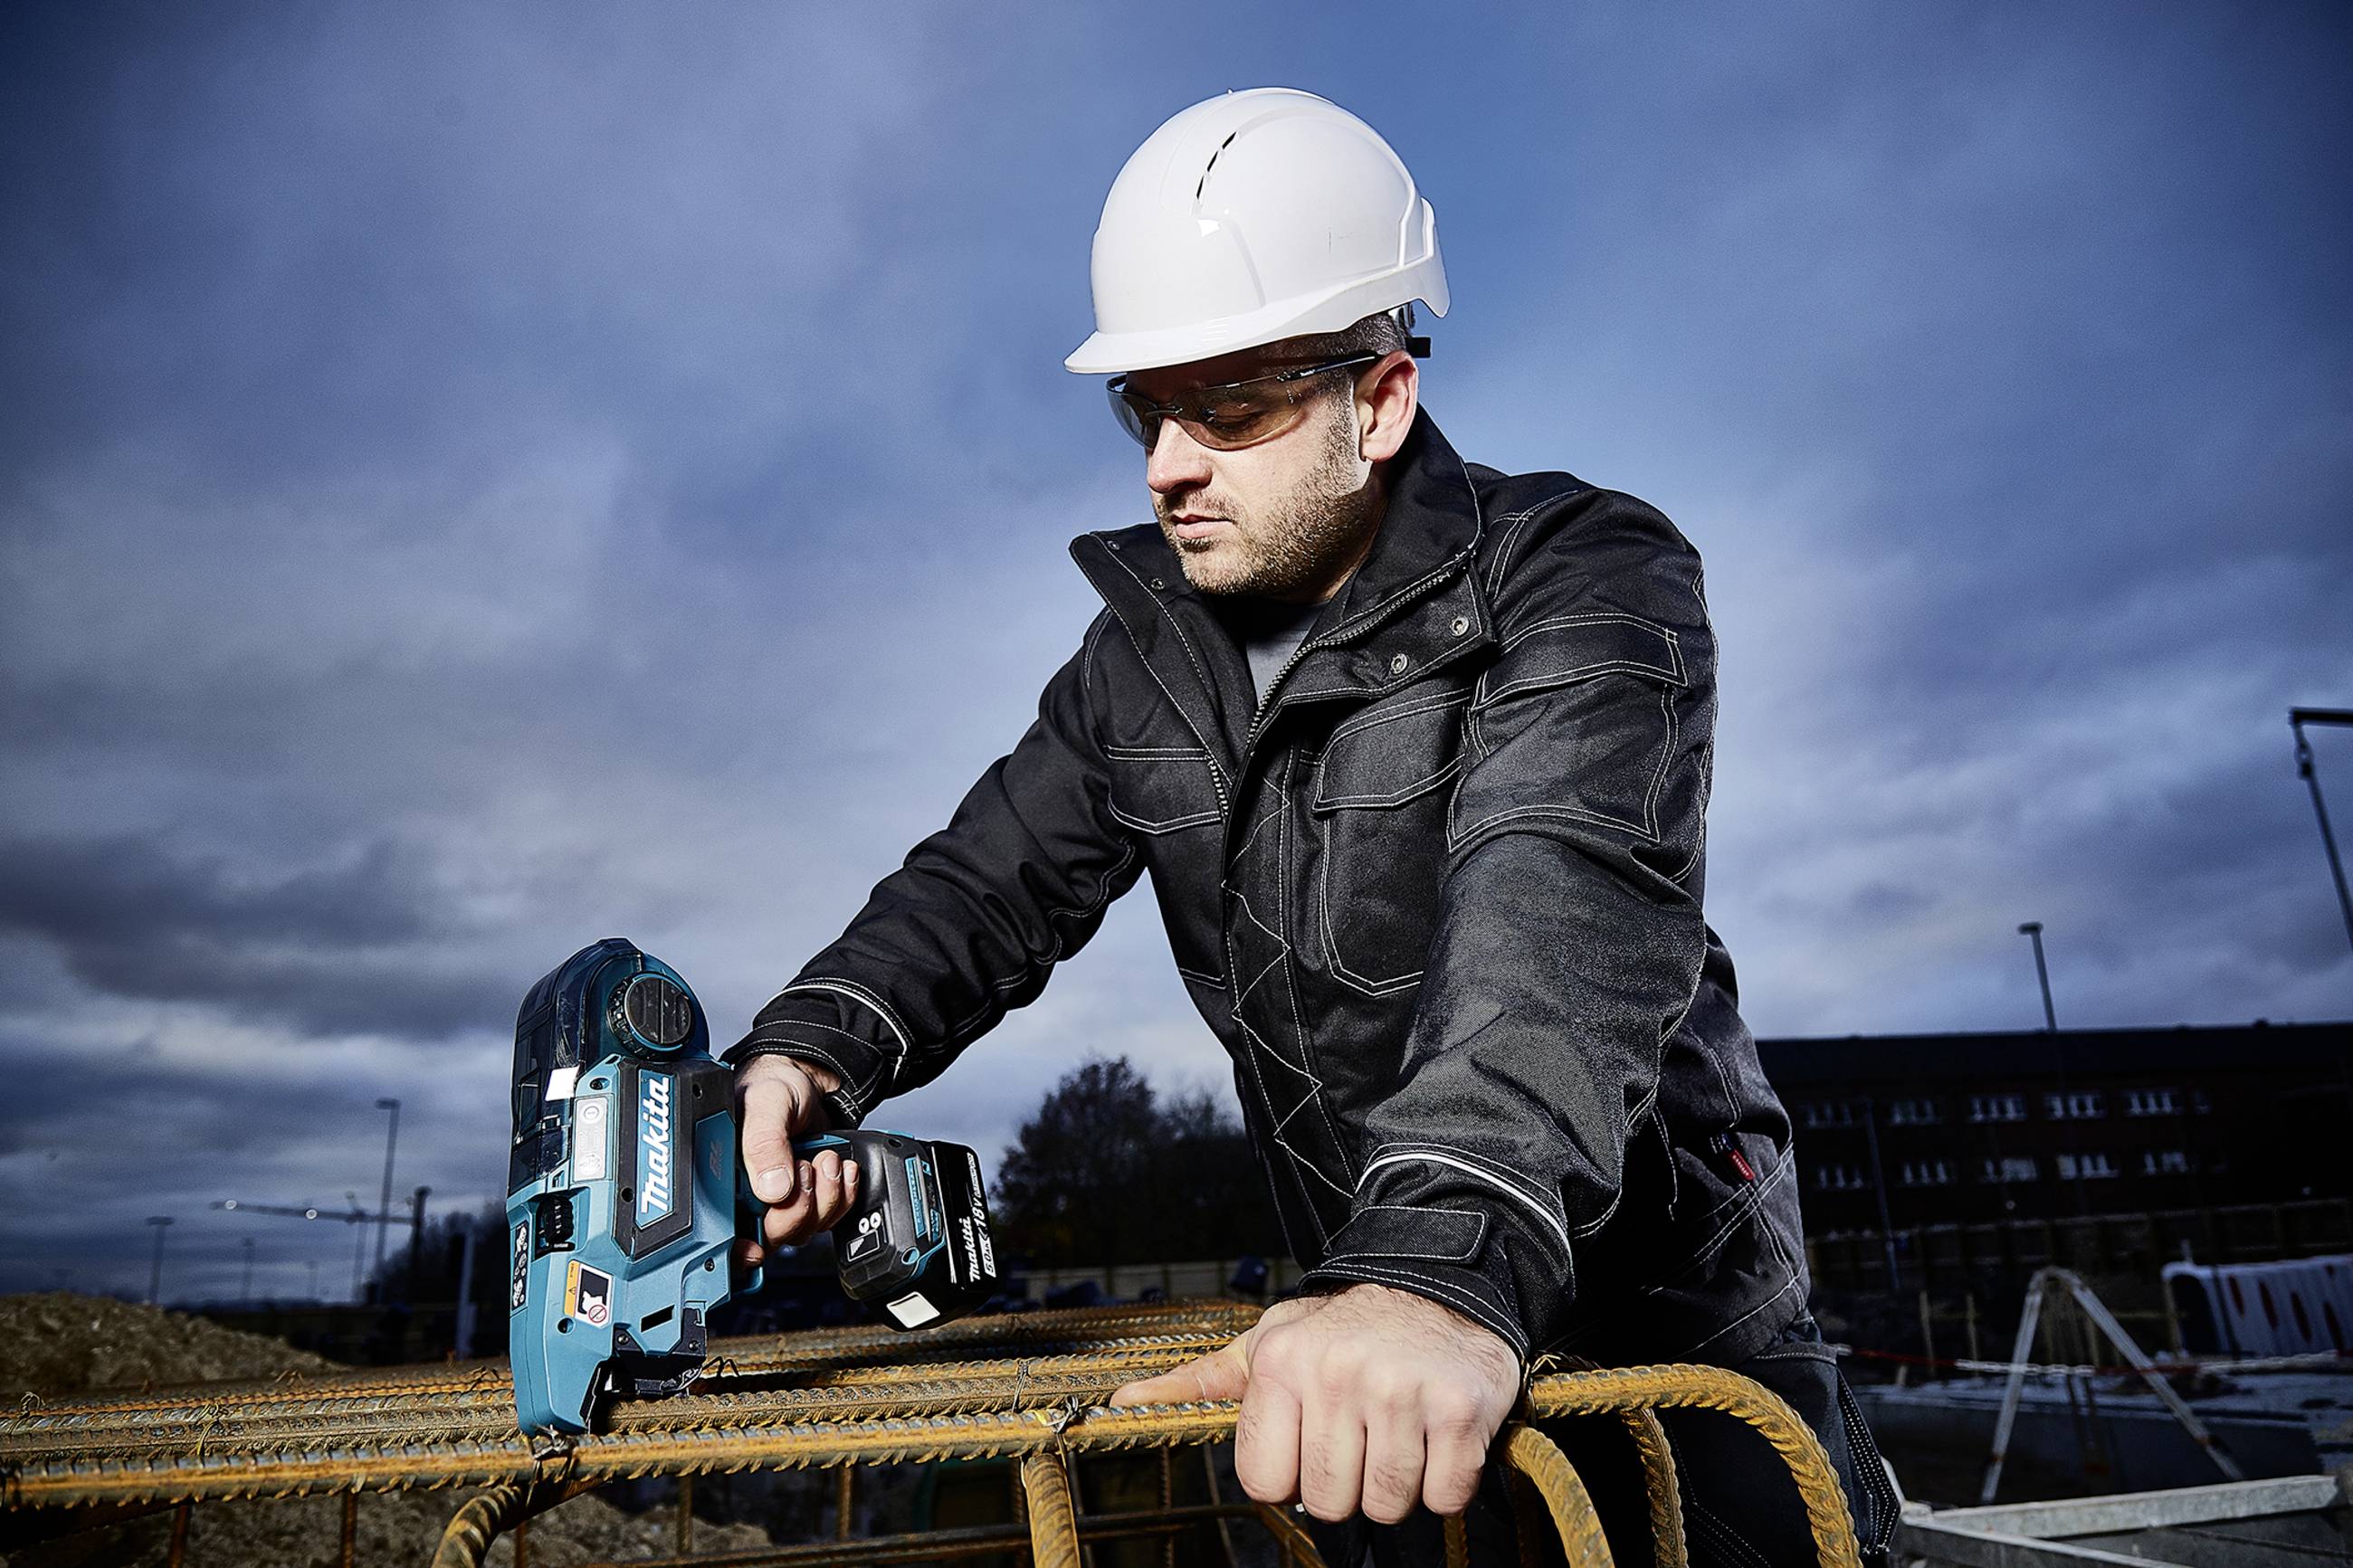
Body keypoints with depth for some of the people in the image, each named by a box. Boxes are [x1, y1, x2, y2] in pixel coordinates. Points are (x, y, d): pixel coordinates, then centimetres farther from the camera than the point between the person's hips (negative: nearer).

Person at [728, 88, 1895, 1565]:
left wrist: (1456, 1262, -51)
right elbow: (998, 878, -1)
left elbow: (1568, 899, -36)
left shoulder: (1586, 582, -19)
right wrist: (811, 1051, -21)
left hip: (1660, 1299, -4)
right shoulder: (1147, 651, 0)